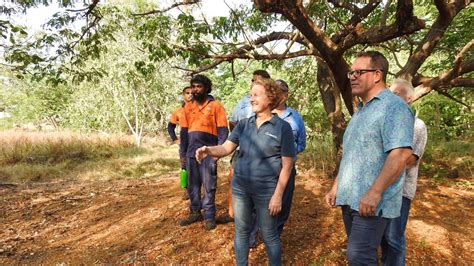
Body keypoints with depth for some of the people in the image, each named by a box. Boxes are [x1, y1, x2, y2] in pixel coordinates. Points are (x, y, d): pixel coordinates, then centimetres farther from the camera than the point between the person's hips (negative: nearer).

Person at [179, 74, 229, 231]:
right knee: (192, 185, 13)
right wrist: (183, 153, 9)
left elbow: (223, 131, -7)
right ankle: (195, 213, 27)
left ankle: (209, 216, 15)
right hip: (191, 153, 5)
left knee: (208, 186, 3)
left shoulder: (215, 106, -4)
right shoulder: (188, 107, 10)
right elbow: (184, 132, 12)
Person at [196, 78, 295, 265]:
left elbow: (287, 165, -9)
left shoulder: (282, 127, -9)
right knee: (241, 230, 16)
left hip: (266, 190, -4)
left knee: (269, 235, 11)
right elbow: (226, 147, -3)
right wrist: (208, 150, -25)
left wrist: (278, 195, -12)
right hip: (240, 187, 4)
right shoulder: (243, 124, 4)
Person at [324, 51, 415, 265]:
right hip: (349, 198, 9)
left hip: (372, 202, -9)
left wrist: (374, 193, -25)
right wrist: (336, 186, 16)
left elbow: (400, 154, -22)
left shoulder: (393, 106, -11)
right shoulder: (360, 110, 17)